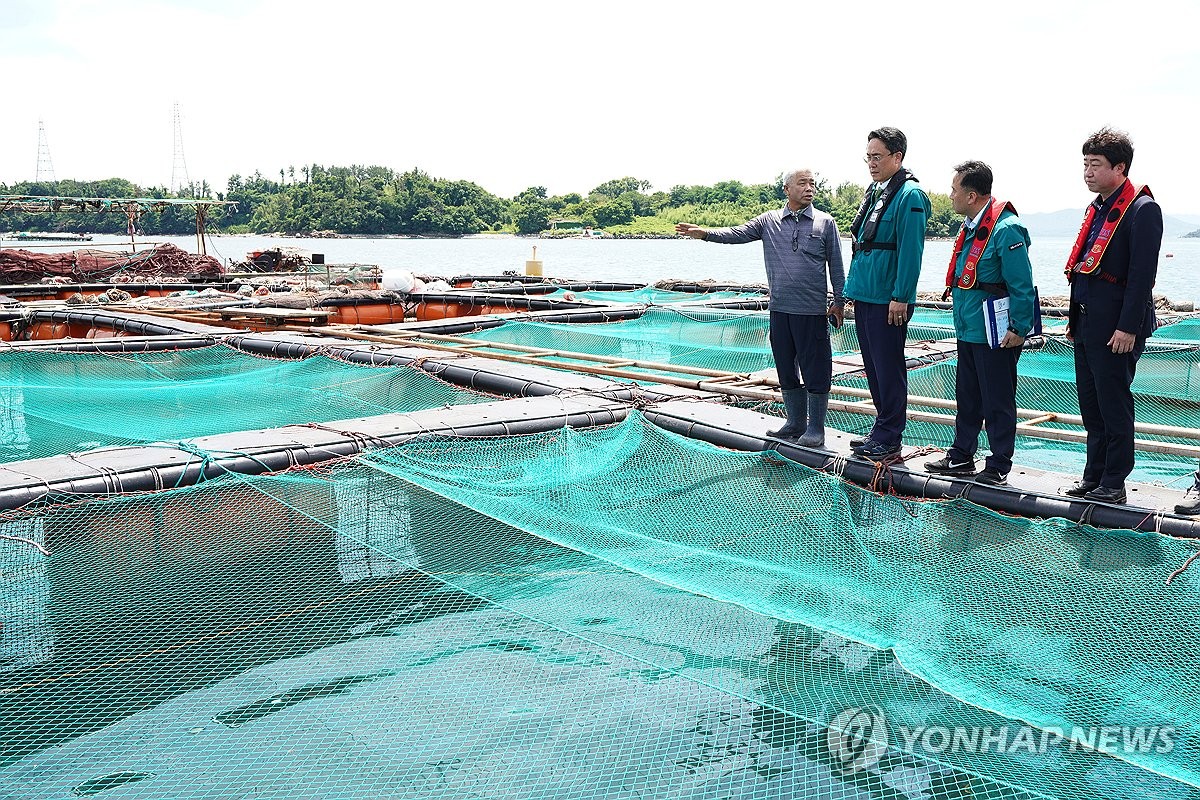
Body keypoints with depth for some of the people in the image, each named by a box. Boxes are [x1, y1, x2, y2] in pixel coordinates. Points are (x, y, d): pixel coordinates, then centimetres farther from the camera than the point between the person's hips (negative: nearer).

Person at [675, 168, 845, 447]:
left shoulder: (825, 222, 3)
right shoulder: (769, 221, 8)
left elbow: (836, 266, 4)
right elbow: (738, 234, -2)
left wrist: (839, 302, 0)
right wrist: (704, 233, -17)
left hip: (812, 310, -3)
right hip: (780, 309, 3)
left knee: (815, 370, -1)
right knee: (786, 369, 11)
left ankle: (816, 428, 10)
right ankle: (796, 423, 25)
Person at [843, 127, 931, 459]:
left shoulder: (910, 195, -13)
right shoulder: (874, 191, 15)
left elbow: (910, 251, -18)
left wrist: (901, 297, -20)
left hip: (888, 301, -9)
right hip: (865, 295, 9)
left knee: (888, 367, -1)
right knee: (873, 366, 15)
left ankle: (889, 438, 7)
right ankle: (882, 429, 26)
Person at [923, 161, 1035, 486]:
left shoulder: (1006, 229, -18)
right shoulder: (971, 227, 12)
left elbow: (1021, 285, -19)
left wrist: (1019, 329, -18)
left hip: (995, 334, -10)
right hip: (968, 330, 10)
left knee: (997, 401, 1)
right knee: (967, 396, 17)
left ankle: (998, 468, 11)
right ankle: (960, 457, 29)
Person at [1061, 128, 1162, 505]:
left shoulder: (1142, 210, -12)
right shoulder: (1097, 208, 16)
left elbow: (1142, 274, -17)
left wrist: (1128, 328, -20)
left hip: (1116, 327, -9)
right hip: (1087, 324, 9)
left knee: (1114, 405, -1)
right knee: (1090, 403, 13)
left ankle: (1113, 484, 8)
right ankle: (1093, 476, 22)